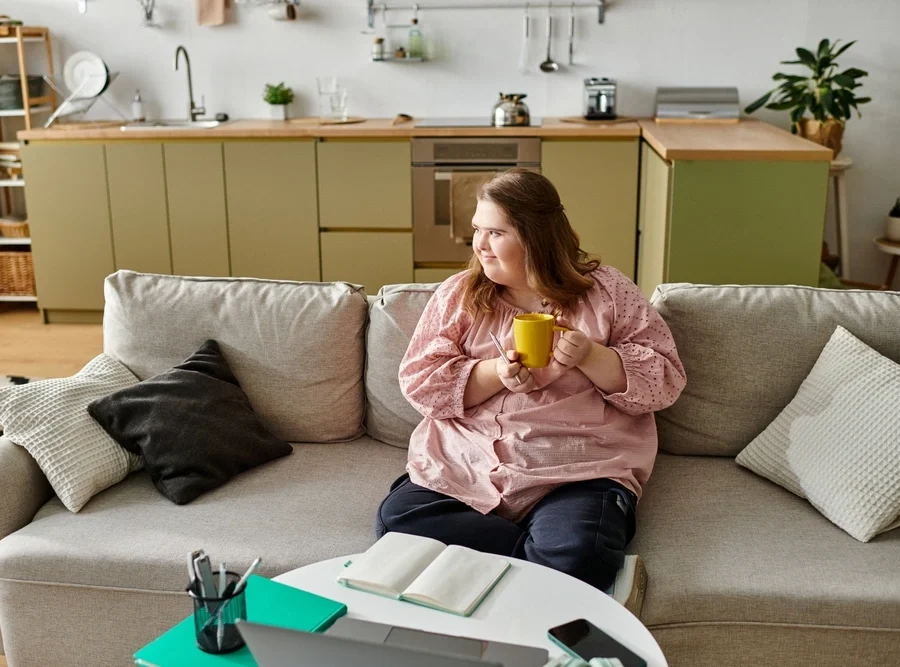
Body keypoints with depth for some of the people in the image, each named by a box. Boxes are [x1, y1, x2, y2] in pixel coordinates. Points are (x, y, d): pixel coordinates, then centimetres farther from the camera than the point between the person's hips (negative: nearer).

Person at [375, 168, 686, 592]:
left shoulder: (605, 292, 5)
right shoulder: (458, 295, 10)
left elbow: (666, 379, 2)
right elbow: (418, 380, 3)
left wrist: (590, 357, -15)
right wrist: (496, 373, -12)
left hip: (576, 473, -4)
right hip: (464, 468, 4)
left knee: (576, 557, -34)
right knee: (395, 521, -22)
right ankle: (543, 554, -13)